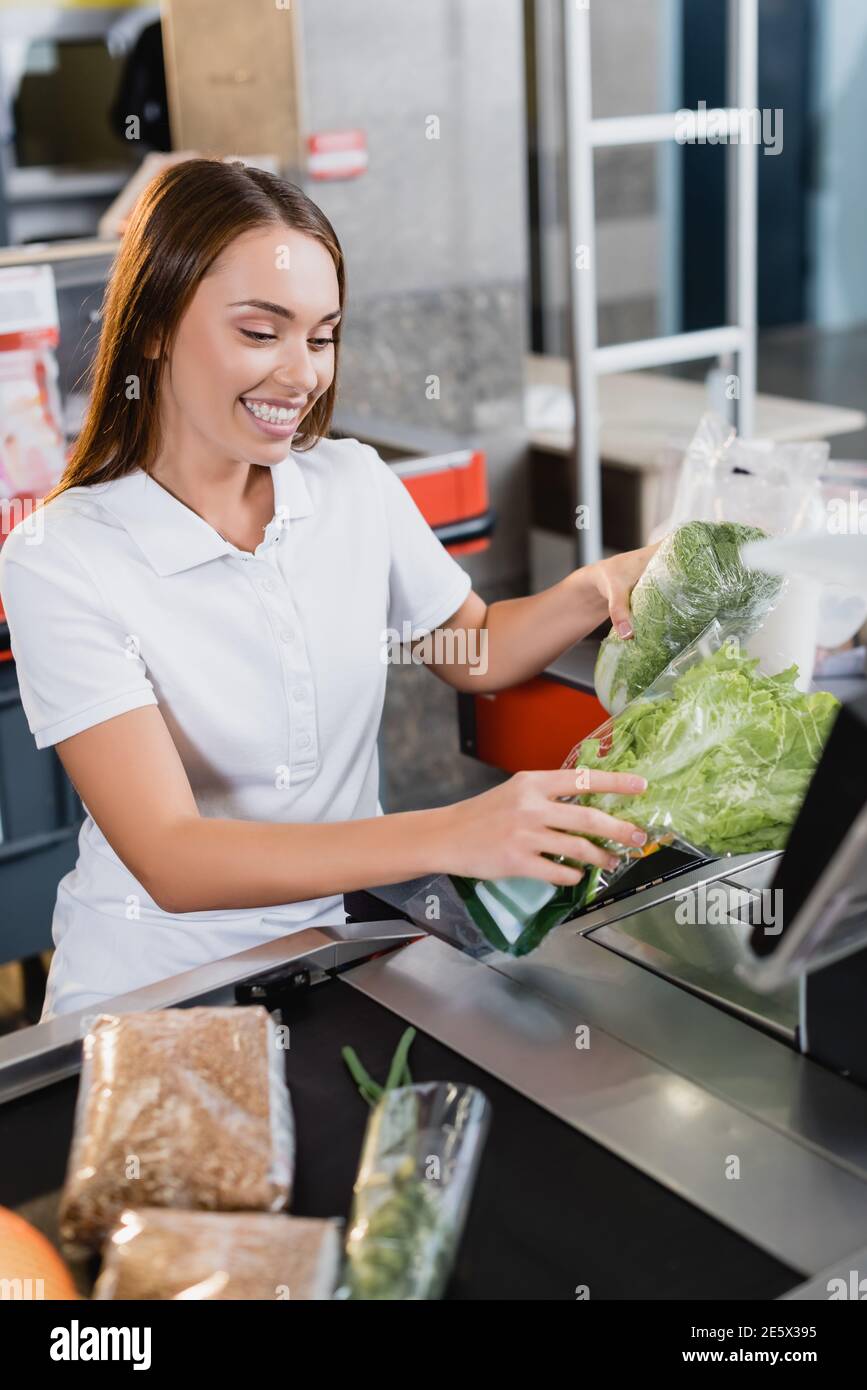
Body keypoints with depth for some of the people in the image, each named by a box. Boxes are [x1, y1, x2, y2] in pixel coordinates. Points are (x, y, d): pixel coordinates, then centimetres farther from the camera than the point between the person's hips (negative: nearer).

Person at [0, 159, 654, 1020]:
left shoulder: (357, 487, 1)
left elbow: (473, 652, 17)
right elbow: (169, 860, -24)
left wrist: (597, 589, -5)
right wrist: (449, 836, -36)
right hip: (153, 989, -4)